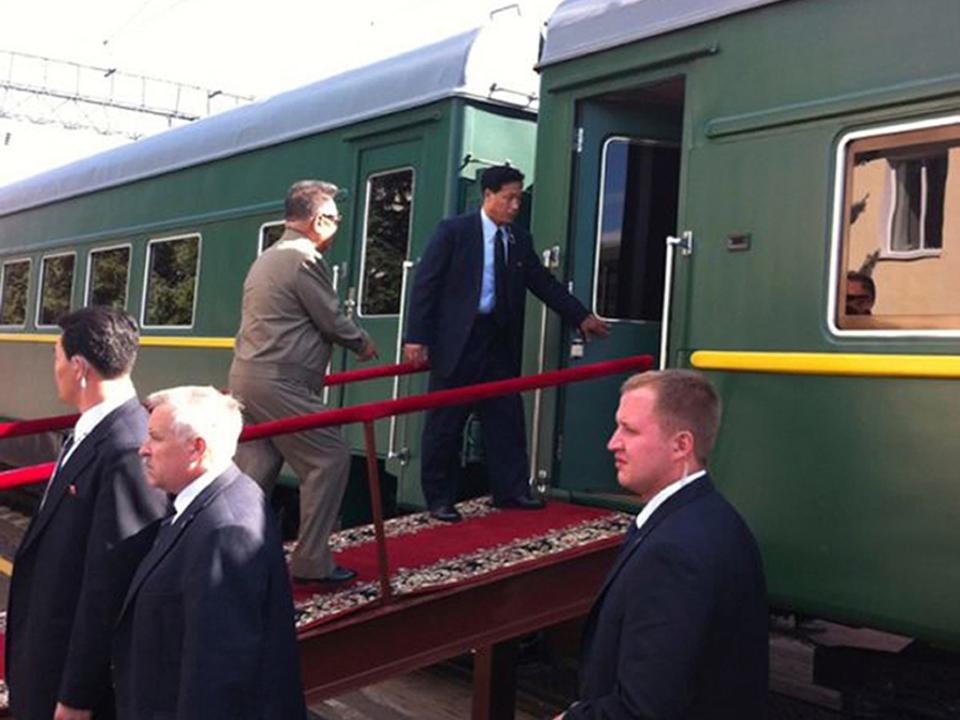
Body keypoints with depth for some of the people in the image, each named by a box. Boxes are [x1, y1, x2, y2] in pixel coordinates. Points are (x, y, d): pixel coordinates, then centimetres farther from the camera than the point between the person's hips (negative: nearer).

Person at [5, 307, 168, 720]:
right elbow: (55, 554, 8)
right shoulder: (92, 434, 4)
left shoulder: (127, 451, -26)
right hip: (50, 658, 8)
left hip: (81, 670, -8)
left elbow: (109, 586, -25)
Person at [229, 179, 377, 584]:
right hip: (279, 383, -10)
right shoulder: (304, 258, -11)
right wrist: (363, 343, 10)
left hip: (247, 377, 10)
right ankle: (311, 563, 2)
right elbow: (332, 321, -9)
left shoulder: (267, 258, 19)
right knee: (329, 459, -2)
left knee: (254, 470, 12)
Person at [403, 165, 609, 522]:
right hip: (456, 341, -5)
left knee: (507, 419, 9)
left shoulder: (520, 239, 10)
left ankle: (510, 490, 20)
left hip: (500, 341, 5)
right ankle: (439, 499, 14)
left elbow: (544, 282, 16)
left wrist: (582, 317, 14)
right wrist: (417, 337, -13)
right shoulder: (453, 231, -6)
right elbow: (426, 284, -8)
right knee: (445, 423, 3)